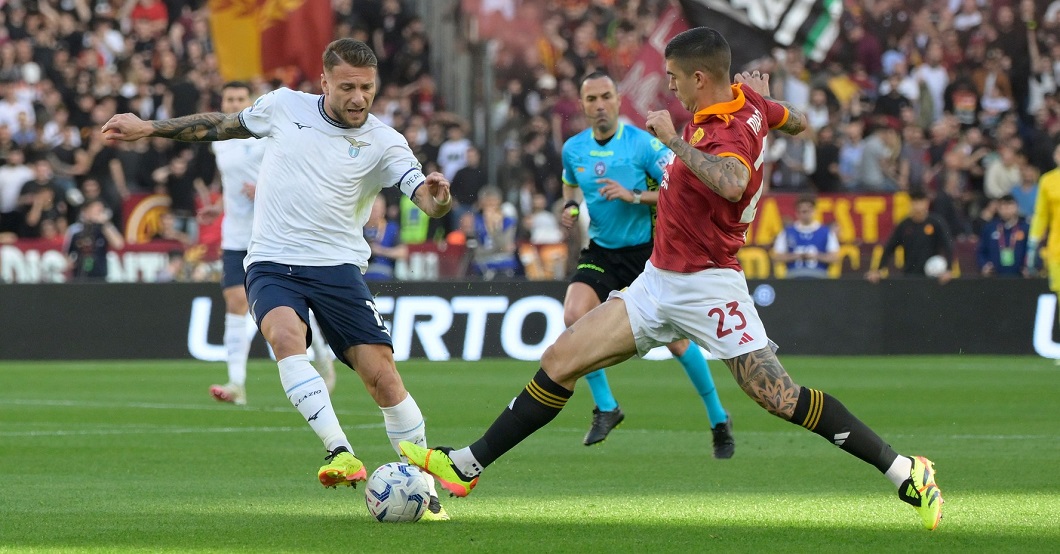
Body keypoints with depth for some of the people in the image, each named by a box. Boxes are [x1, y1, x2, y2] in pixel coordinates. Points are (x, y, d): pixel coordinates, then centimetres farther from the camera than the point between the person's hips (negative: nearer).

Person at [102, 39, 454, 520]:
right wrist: (147, 128, 21)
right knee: (285, 334, -32)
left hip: (338, 266, 0)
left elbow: (427, 199, -13)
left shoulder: (383, 143, -1)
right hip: (272, 264, 0)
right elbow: (223, 124, 21)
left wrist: (437, 199, -38)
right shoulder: (284, 106, 5)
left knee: (382, 375, -11)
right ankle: (340, 454, -39)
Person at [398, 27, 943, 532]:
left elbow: (733, 183, -48)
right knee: (560, 360, 4)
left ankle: (905, 472, -4)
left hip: (707, 289, -9)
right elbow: (797, 122, 22)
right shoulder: (748, 100, 2)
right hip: (658, 283, 9)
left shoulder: (729, 134, -24)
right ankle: (466, 466, 9)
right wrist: (766, 98, 42)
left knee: (780, 397, -14)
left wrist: (674, 139, -37)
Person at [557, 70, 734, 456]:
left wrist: (634, 196, -25)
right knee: (573, 316, -21)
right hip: (601, 251, 4)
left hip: (646, 251, -4)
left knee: (675, 340, -4)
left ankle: (719, 419, 16)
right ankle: (606, 408, -6)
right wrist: (571, 205, 0)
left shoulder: (643, 144, -15)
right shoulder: (573, 149, 0)